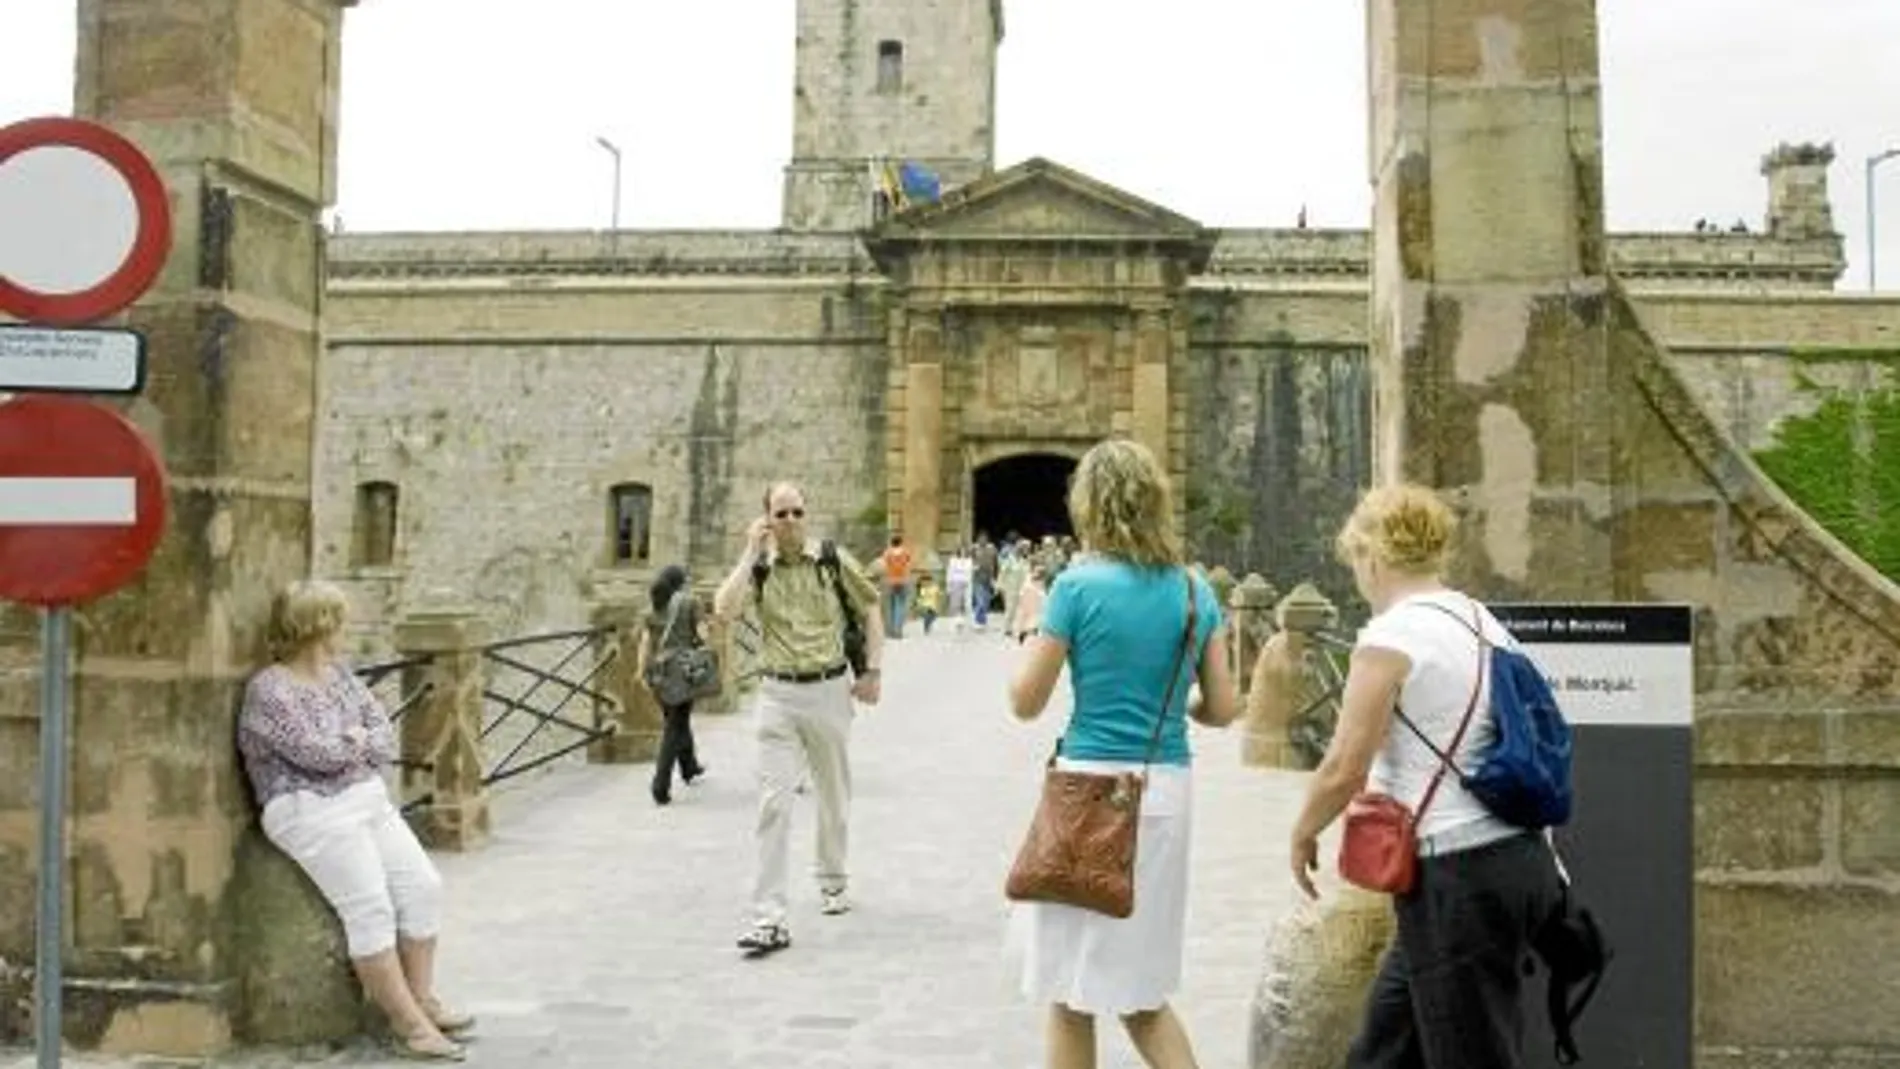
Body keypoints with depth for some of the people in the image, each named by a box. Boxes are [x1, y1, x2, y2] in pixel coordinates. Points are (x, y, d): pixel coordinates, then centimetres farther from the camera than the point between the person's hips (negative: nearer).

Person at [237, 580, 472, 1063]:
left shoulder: (339, 672, 14)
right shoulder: (268, 690, -10)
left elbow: (385, 737, 9)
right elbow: (317, 754, -19)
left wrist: (350, 743, -10)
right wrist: (362, 743, -1)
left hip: (370, 800, 8)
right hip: (311, 811, -8)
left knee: (422, 886, -5)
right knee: (371, 906, -17)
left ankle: (422, 998, 4)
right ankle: (409, 1025, -14)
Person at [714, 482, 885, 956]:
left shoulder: (833, 559, 0)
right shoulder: (758, 567, 0)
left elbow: (870, 610, 9)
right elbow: (725, 609, -17)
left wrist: (872, 671, 3)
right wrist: (751, 553, -13)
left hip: (829, 690, 1)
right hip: (778, 694, -1)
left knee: (834, 796, 17)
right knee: (774, 804, -8)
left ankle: (832, 881, 40)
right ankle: (770, 917, -8)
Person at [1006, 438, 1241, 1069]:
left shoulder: (1079, 585, -9)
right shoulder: (1196, 590, 5)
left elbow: (1026, 702, -5)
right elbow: (1223, 709, 7)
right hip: (1169, 791, 5)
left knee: (1072, 993, 8)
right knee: (1140, 990, 18)